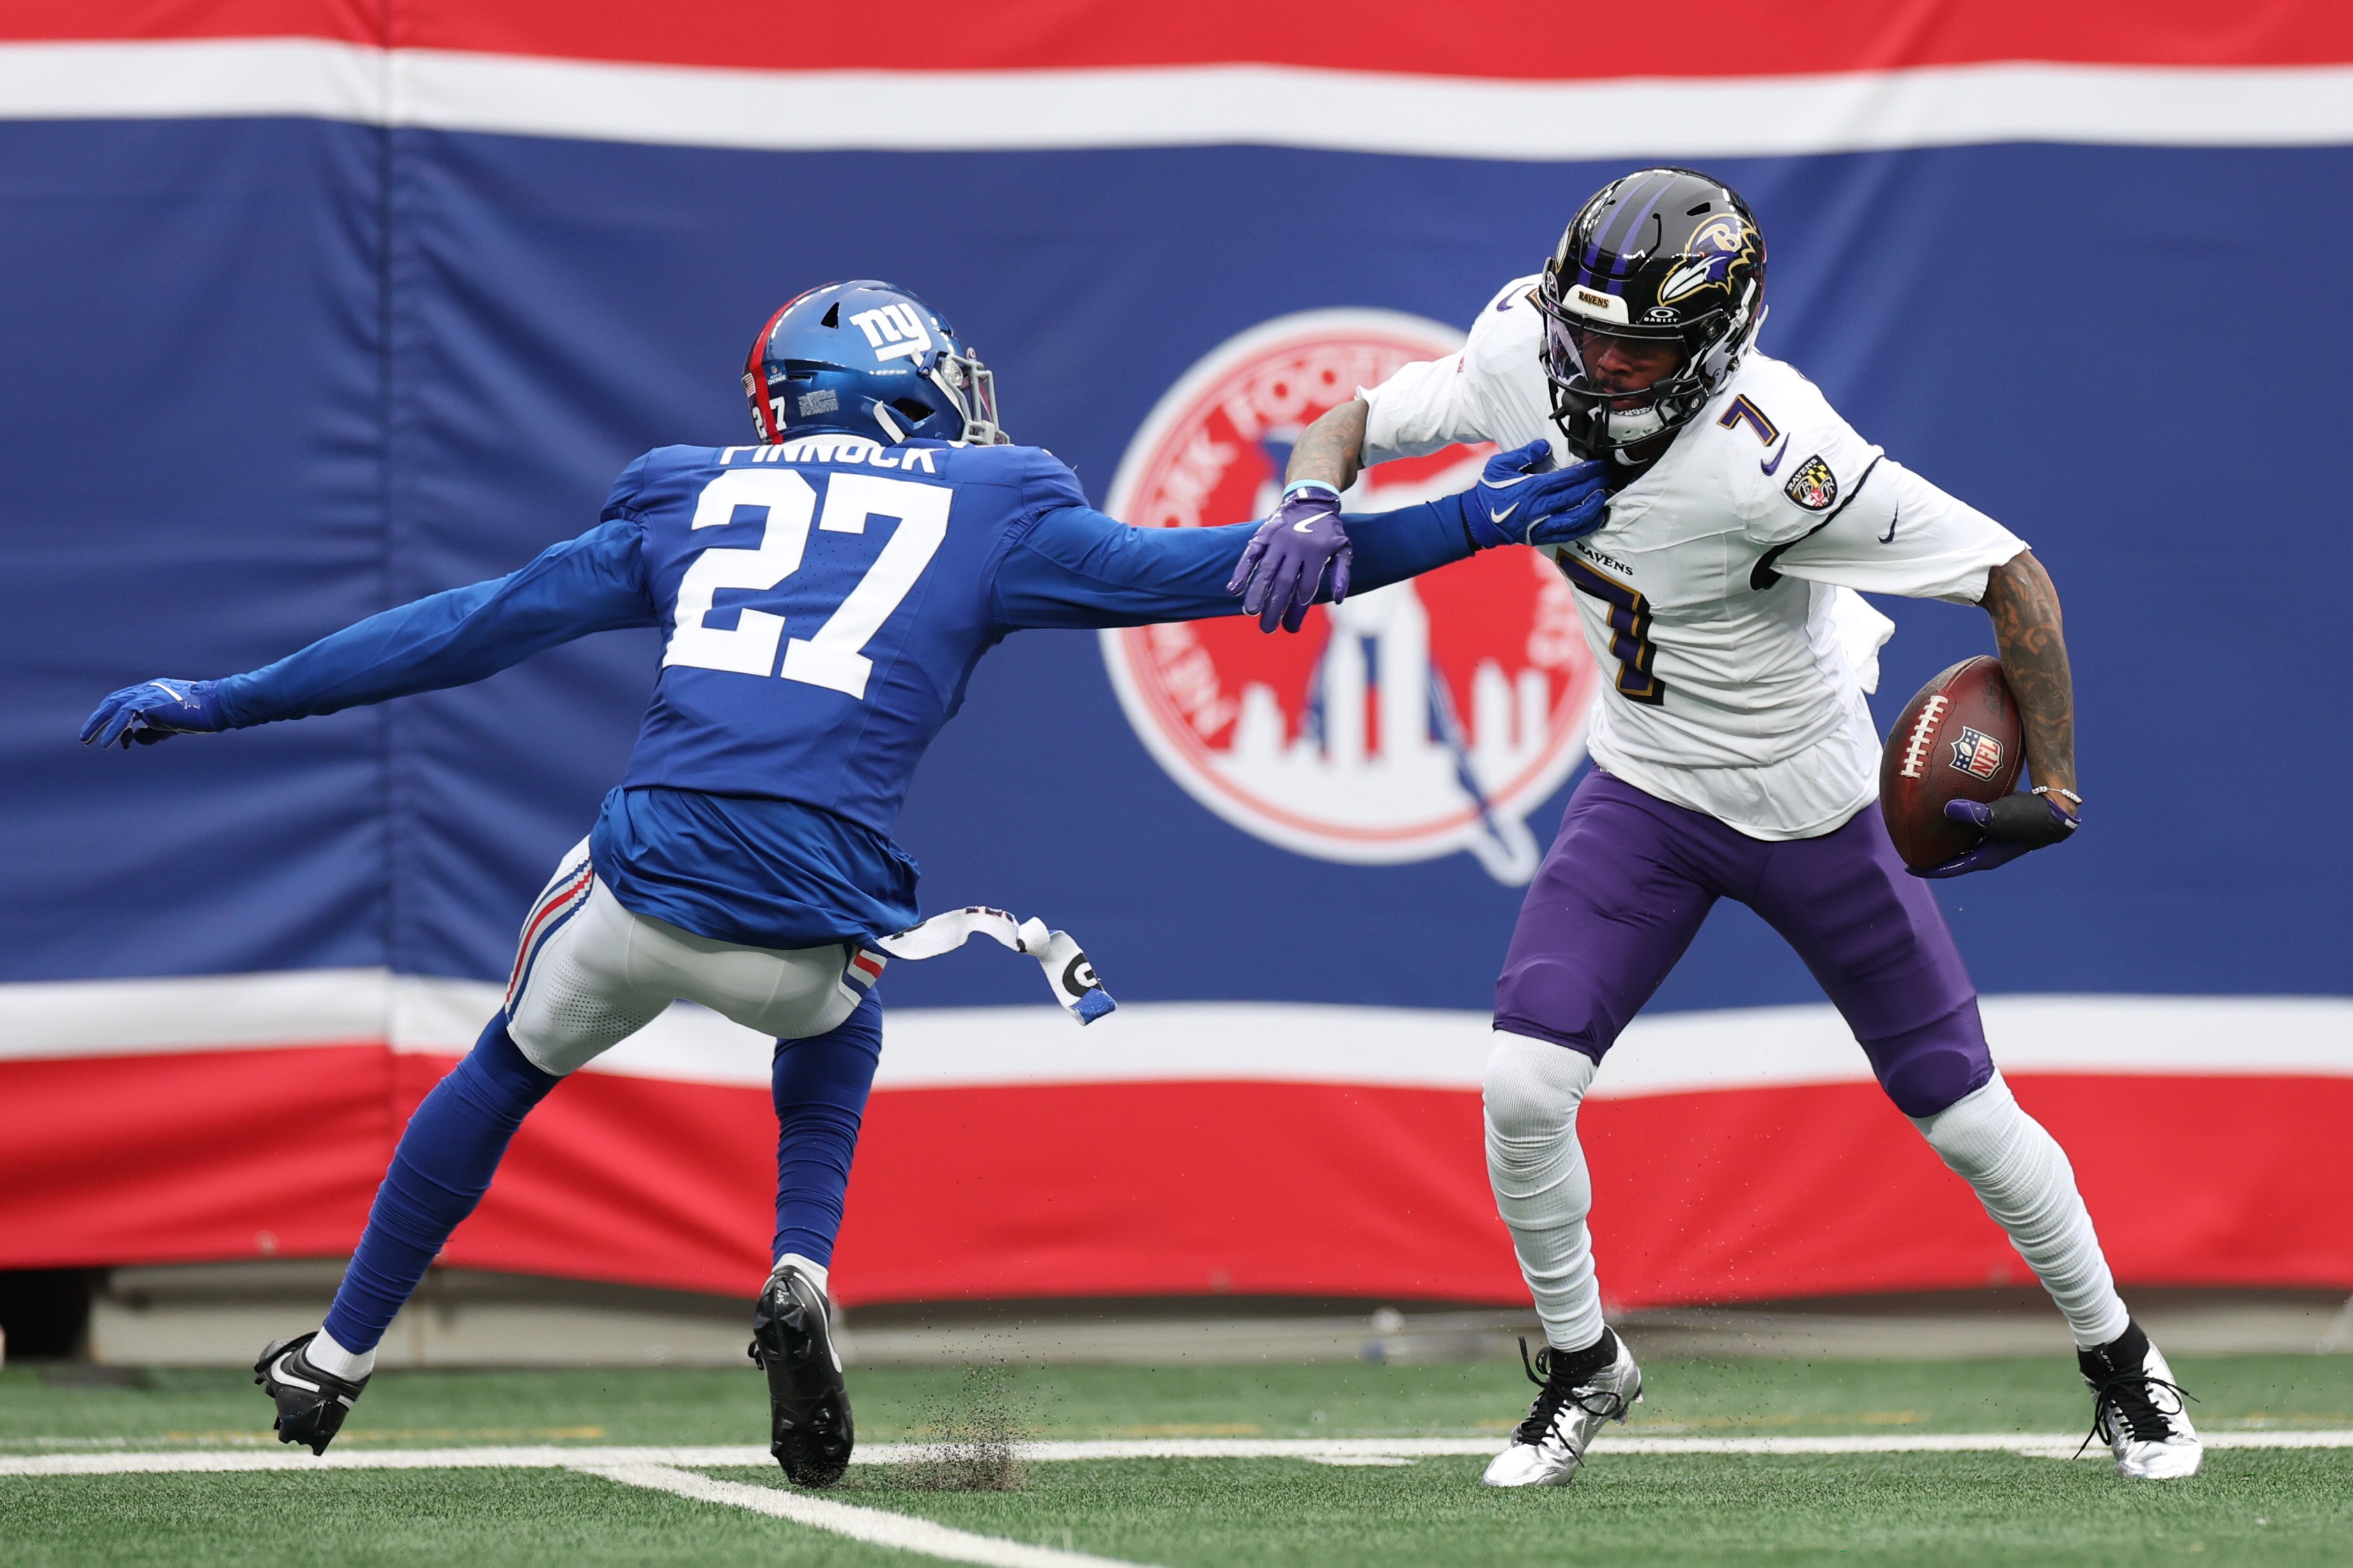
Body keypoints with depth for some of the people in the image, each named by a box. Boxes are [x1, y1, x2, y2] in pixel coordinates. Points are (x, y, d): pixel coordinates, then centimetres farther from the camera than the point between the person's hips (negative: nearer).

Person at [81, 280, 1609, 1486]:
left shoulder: (701, 499, 20)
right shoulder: (988, 516, 13)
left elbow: (471, 627, 21)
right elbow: (1207, 573, 11)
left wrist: (223, 704, 28)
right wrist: (1483, 522, 16)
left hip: (644, 881, 1)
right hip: (809, 923, -1)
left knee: (508, 1074, 32)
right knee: (833, 1032, 36)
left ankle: (335, 1360, 38)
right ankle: (801, 1284, 14)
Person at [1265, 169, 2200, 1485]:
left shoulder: (1773, 459, -35)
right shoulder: (1527, 363, -19)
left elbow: (2014, 576, -28)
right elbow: (1357, 423, -1)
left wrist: (2052, 790, -22)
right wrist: (1310, 505, -24)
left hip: (1811, 809, -4)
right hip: (1647, 790, 4)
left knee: (1966, 1116, 5)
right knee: (1525, 1089, -12)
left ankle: (2118, 1358, 31)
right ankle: (1583, 1363, 14)